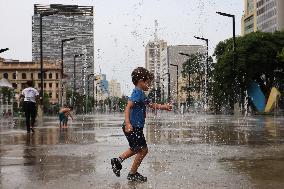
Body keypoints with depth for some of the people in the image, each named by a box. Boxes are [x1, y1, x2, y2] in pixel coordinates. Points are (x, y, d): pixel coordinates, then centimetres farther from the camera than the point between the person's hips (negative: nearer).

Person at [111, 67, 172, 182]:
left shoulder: (141, 94, 15)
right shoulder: (137, 93, -16)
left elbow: (151, 105, 28)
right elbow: (128, 107, -26)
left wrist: (164, 107, 22)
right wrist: (128, 123, -35)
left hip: (136, 127, 10)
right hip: (133, 127, -10)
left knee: (136, 149, 25)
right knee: (143, 150, 0)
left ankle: (118, 160, 30)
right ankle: (132, 174, 11)